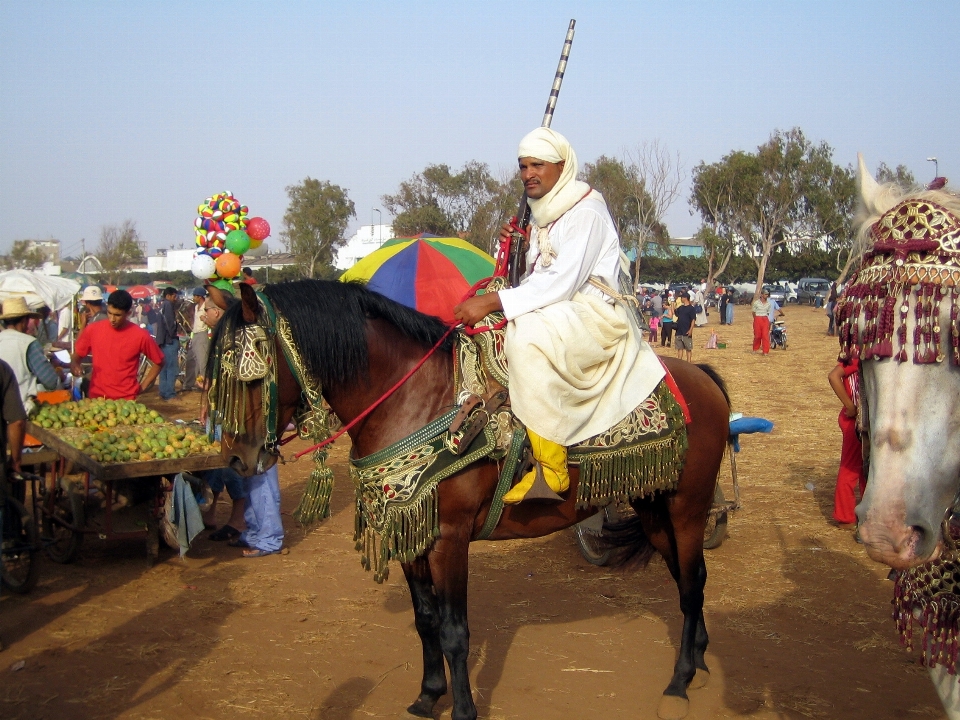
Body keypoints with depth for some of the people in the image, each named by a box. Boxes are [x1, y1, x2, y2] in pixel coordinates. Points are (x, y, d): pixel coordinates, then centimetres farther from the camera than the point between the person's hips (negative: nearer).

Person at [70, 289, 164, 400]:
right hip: (96, 397, 2)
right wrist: (74, 365, -12)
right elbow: (76, 356, 9)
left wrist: (142, 387, -1)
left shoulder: (140, 336, -10)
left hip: (126, 400, -2)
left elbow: (158, 362, 3)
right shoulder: (92, 330, -5)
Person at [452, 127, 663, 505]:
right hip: (554, 313, 10)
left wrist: (492, 302, -28)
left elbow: (561, 282, -23)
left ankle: (551, 470, -34)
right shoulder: (542, 215, 15)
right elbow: (535, 278, 17)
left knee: (528, 334, -36)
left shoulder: (585, 211, -13)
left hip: (594, 316, -10)